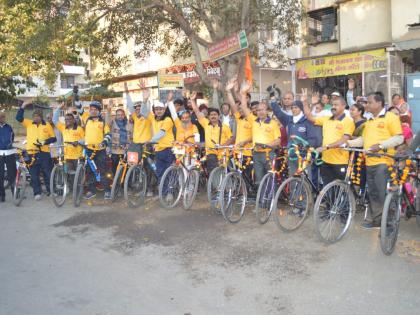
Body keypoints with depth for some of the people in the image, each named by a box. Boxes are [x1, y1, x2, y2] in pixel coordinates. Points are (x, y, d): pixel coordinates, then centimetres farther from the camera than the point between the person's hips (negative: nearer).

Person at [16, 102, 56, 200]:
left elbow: (53, 138, 4)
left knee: (48, 172, 4)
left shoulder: (47, 125, 4)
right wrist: (22, 107, -11)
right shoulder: (28, 123, 8)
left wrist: (45, 141, -13)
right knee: (34, 173, 3)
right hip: (32, 153, 2)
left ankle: (50, 190, 18)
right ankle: (37, 193, 9)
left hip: (44, 152, -1)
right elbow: (18, 118, -2)